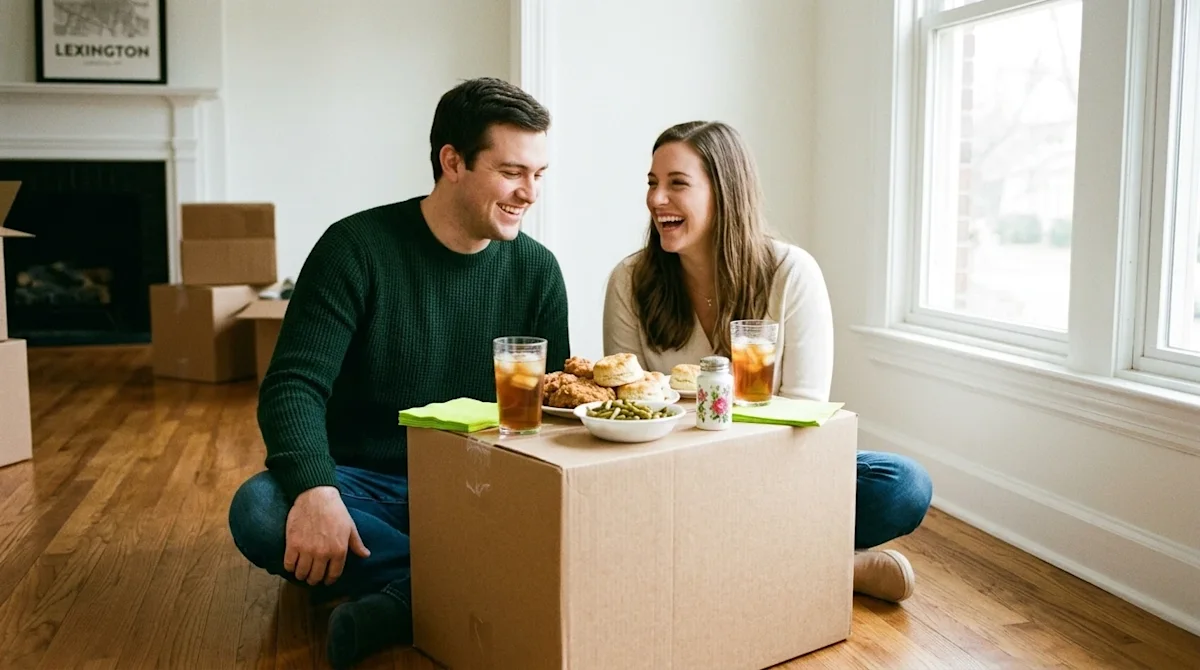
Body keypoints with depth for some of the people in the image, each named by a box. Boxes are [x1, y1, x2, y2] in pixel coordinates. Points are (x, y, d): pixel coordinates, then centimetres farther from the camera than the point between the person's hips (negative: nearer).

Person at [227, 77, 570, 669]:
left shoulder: (536, 270, 0)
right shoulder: (357, 247, -10)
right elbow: (294, 385, -16)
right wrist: (315, 489, -35)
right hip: (366, 485, -1)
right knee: (258, 510, -32)